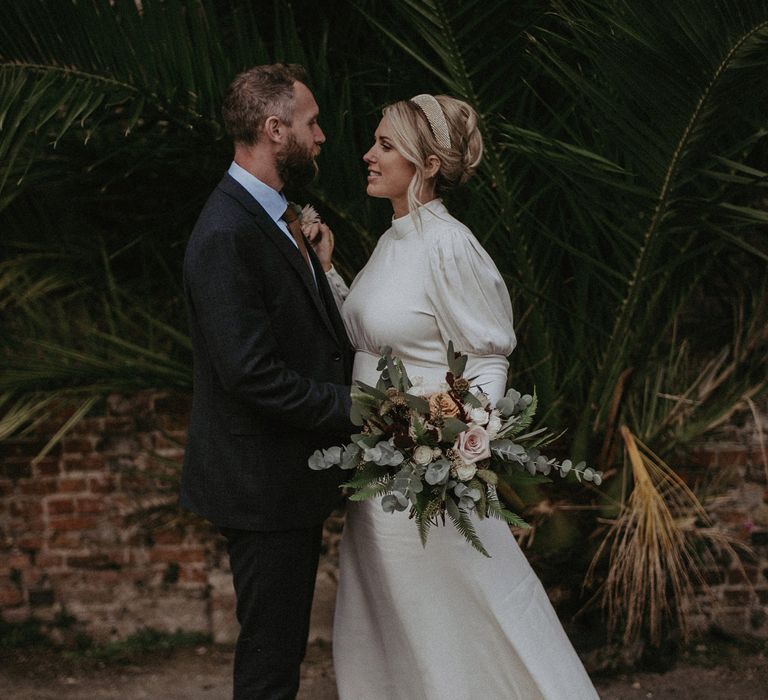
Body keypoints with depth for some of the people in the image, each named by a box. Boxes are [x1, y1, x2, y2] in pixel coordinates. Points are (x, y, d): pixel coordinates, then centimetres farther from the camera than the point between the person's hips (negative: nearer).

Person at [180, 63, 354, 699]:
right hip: (262, 486, -10)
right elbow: (251, 373, -26)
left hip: (293, 480, 10)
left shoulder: (278, 220, 11)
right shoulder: (227, 236, -22)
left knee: (283, 647, 19)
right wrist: (355, 408, -19)